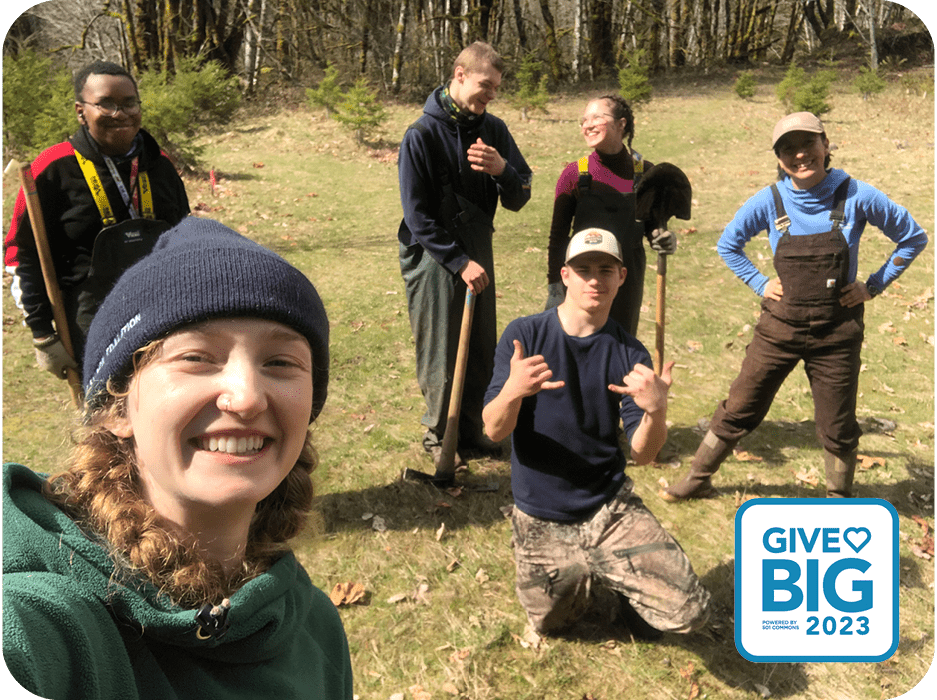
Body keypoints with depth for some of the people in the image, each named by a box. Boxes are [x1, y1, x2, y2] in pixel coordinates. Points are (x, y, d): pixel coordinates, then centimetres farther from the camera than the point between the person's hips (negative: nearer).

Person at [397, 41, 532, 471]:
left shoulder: (493, 129, 4)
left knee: (482, 351, 9)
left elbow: (519, 200, 4)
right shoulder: (421, 135, -11)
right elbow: (417, 217, -12)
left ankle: (470, 430, 27)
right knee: (441, 355, 2)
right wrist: (460, 262, -15)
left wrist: (503, 170, -17)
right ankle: (438, 435, 21)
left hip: (477, 253, 5)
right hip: (434, 259, -5)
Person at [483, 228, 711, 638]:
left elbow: (642, 454, -10)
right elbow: (494, 431, -14)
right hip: (540, 519, 0)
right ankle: (586, 578, 37)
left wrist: (656, 411, -31)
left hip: (610, 508, 0)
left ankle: (622, 585, 19)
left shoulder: (629, 354, -5)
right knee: (549, 625, 8)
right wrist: (512, 391, -36)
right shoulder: (525, 335, -8)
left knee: (690, 611, -13)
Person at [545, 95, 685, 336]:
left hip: (628, 280, 2)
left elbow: (654, 223, 12)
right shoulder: (574, 174, -4)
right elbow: (558, 236, -1)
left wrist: (662, 237, -12)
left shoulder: (645, 172, 0)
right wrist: (554, 288, -6)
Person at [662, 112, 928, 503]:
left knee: (837, 426, 11)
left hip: (837, 331, -1)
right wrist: (760, 284, 2)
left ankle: (839, 500, 35)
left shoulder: (856, 197, -10)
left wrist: (874, 285, -2)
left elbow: (913, 239, 3)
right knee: (739, 408, 8)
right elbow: (728, 245, 10)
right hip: (781, 326, 1)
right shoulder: (769, 201, -7)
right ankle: (697, 480, 26)